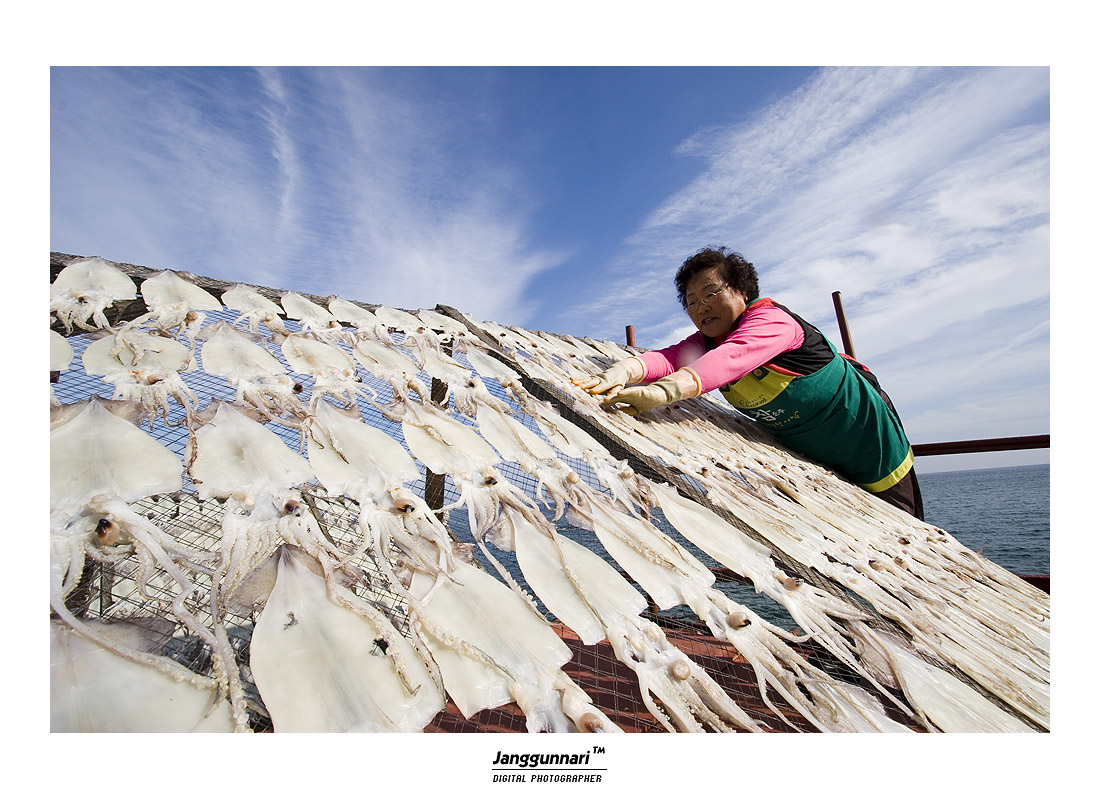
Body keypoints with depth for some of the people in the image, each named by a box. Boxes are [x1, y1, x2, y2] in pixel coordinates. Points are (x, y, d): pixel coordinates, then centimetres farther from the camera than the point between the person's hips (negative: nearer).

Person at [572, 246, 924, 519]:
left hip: (867, 437, -5)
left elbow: (732, 358, -52)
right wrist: (622, 372, -55)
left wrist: (664, 390, -70)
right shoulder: (705, 341, -11)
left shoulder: (770, 317, -30)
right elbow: (670, 356, -33)